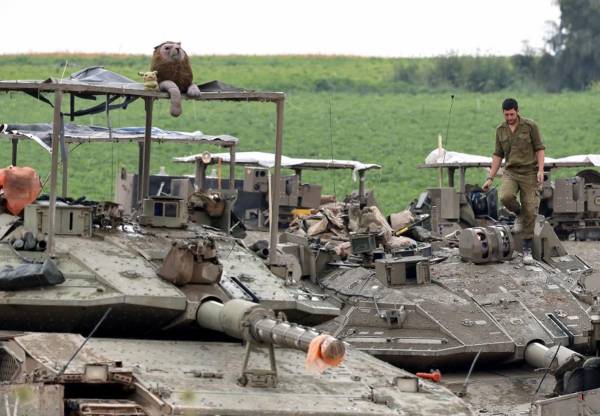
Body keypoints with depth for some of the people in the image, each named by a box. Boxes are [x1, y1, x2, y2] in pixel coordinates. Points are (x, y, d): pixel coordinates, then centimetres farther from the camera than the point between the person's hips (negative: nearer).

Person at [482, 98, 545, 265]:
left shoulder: (530, 126, -5)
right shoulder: (500, 130, 6)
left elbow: (539, 149, -3)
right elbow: (498, 155, 11)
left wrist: (541, 170, -16)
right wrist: (490, 179, 5)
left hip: (529, 173, -3)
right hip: (510, 173, 3)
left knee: (529, 211, -6)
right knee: (506, 197, -28)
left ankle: (527, 249, 4)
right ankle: (519, 214, 6)